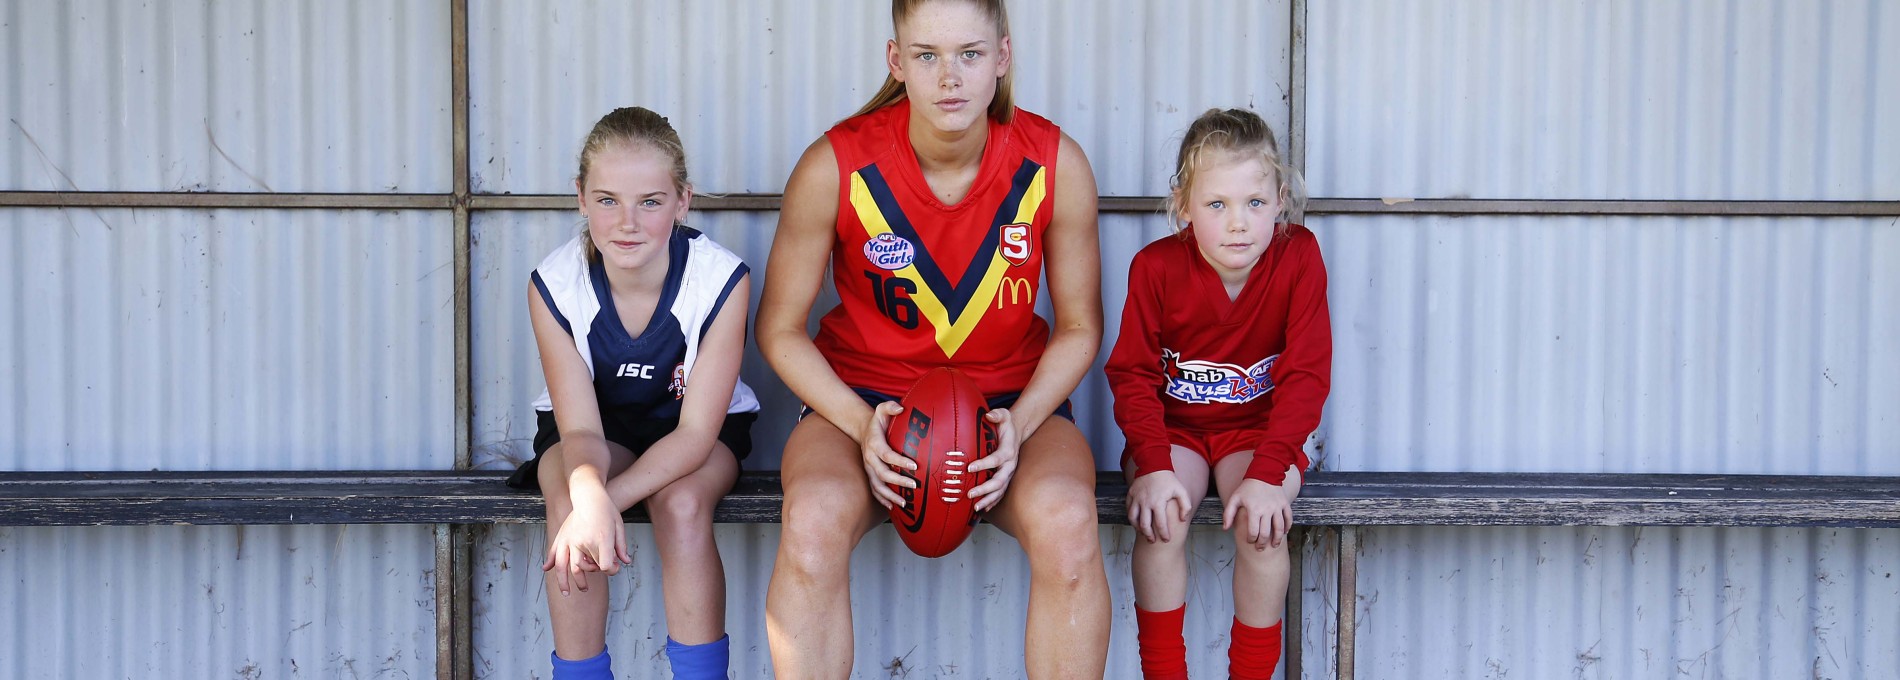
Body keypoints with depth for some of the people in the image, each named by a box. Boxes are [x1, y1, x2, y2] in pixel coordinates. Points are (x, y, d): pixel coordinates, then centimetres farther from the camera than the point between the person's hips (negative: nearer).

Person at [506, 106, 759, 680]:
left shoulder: (721, 279, -27)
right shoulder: (554, 285, -22)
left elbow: (696, 433, -24)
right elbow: (582, 430, -23)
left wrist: (611, 499, -40)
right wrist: (589, 498, -47)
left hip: (692, 431, -1)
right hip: (596, 425, 1)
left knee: (681, 504, -32)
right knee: (568, 505, -30)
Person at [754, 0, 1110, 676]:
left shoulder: (1055, 164, -10)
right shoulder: (835, 167, -13)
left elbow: (1079, 328, 2)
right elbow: (780, 328, -2)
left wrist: (1020, 425, -15)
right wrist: (860, 424, -18)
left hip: (1011, 393, 1)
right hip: (862, 394, 0)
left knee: (1066, 523, -32)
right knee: (813, 524, -34)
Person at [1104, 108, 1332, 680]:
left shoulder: (1299, 258, -13)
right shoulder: (1156, 267, -13)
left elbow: (1307, 375, -14)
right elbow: (1133, 373, -8)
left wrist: (1267, 473, -24)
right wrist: (1153, 464, -24)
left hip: (1259, 427, 0)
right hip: (1173, 427, 0)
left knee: (1262, 525, -27)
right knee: (1162, 517, -27)